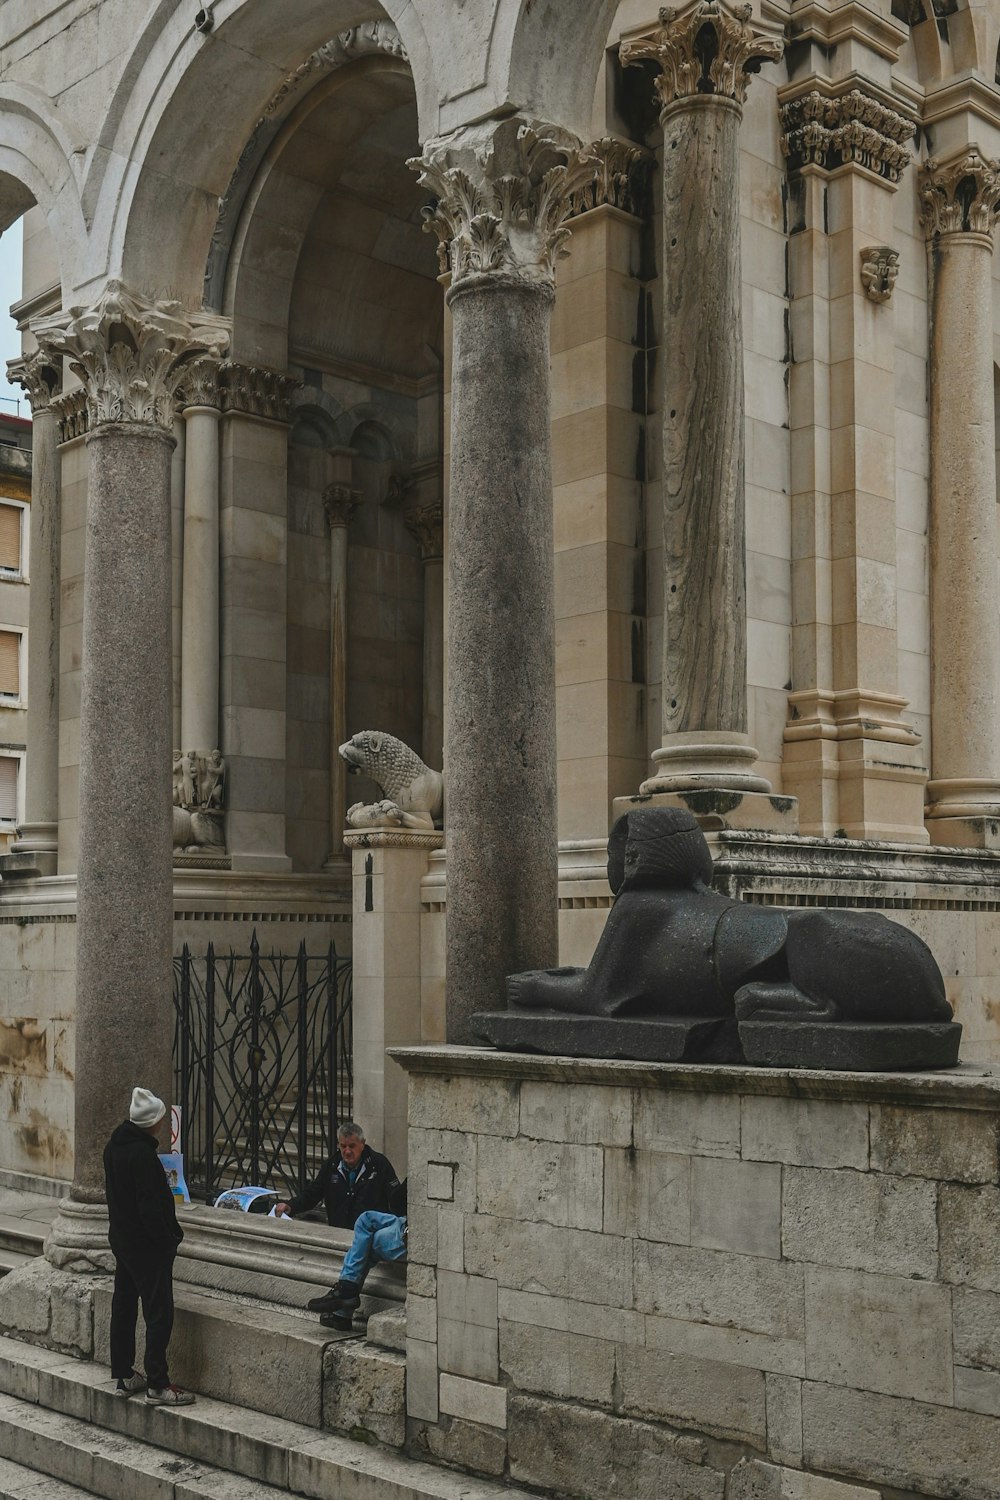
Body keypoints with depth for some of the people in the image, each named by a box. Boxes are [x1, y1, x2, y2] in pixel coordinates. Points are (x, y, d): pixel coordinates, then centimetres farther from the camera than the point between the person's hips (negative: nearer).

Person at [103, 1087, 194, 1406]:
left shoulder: (114, 1146, 6)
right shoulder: (142, 1154, -23)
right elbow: (151, 1206, -24)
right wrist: (170, 1238, -14)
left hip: (121, 1239, 9)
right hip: (148, 1246, -9)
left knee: (123, 1307, 15)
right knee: (159, 1312, -3)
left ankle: (123, 1375, 25)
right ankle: (157, 1386, 0)